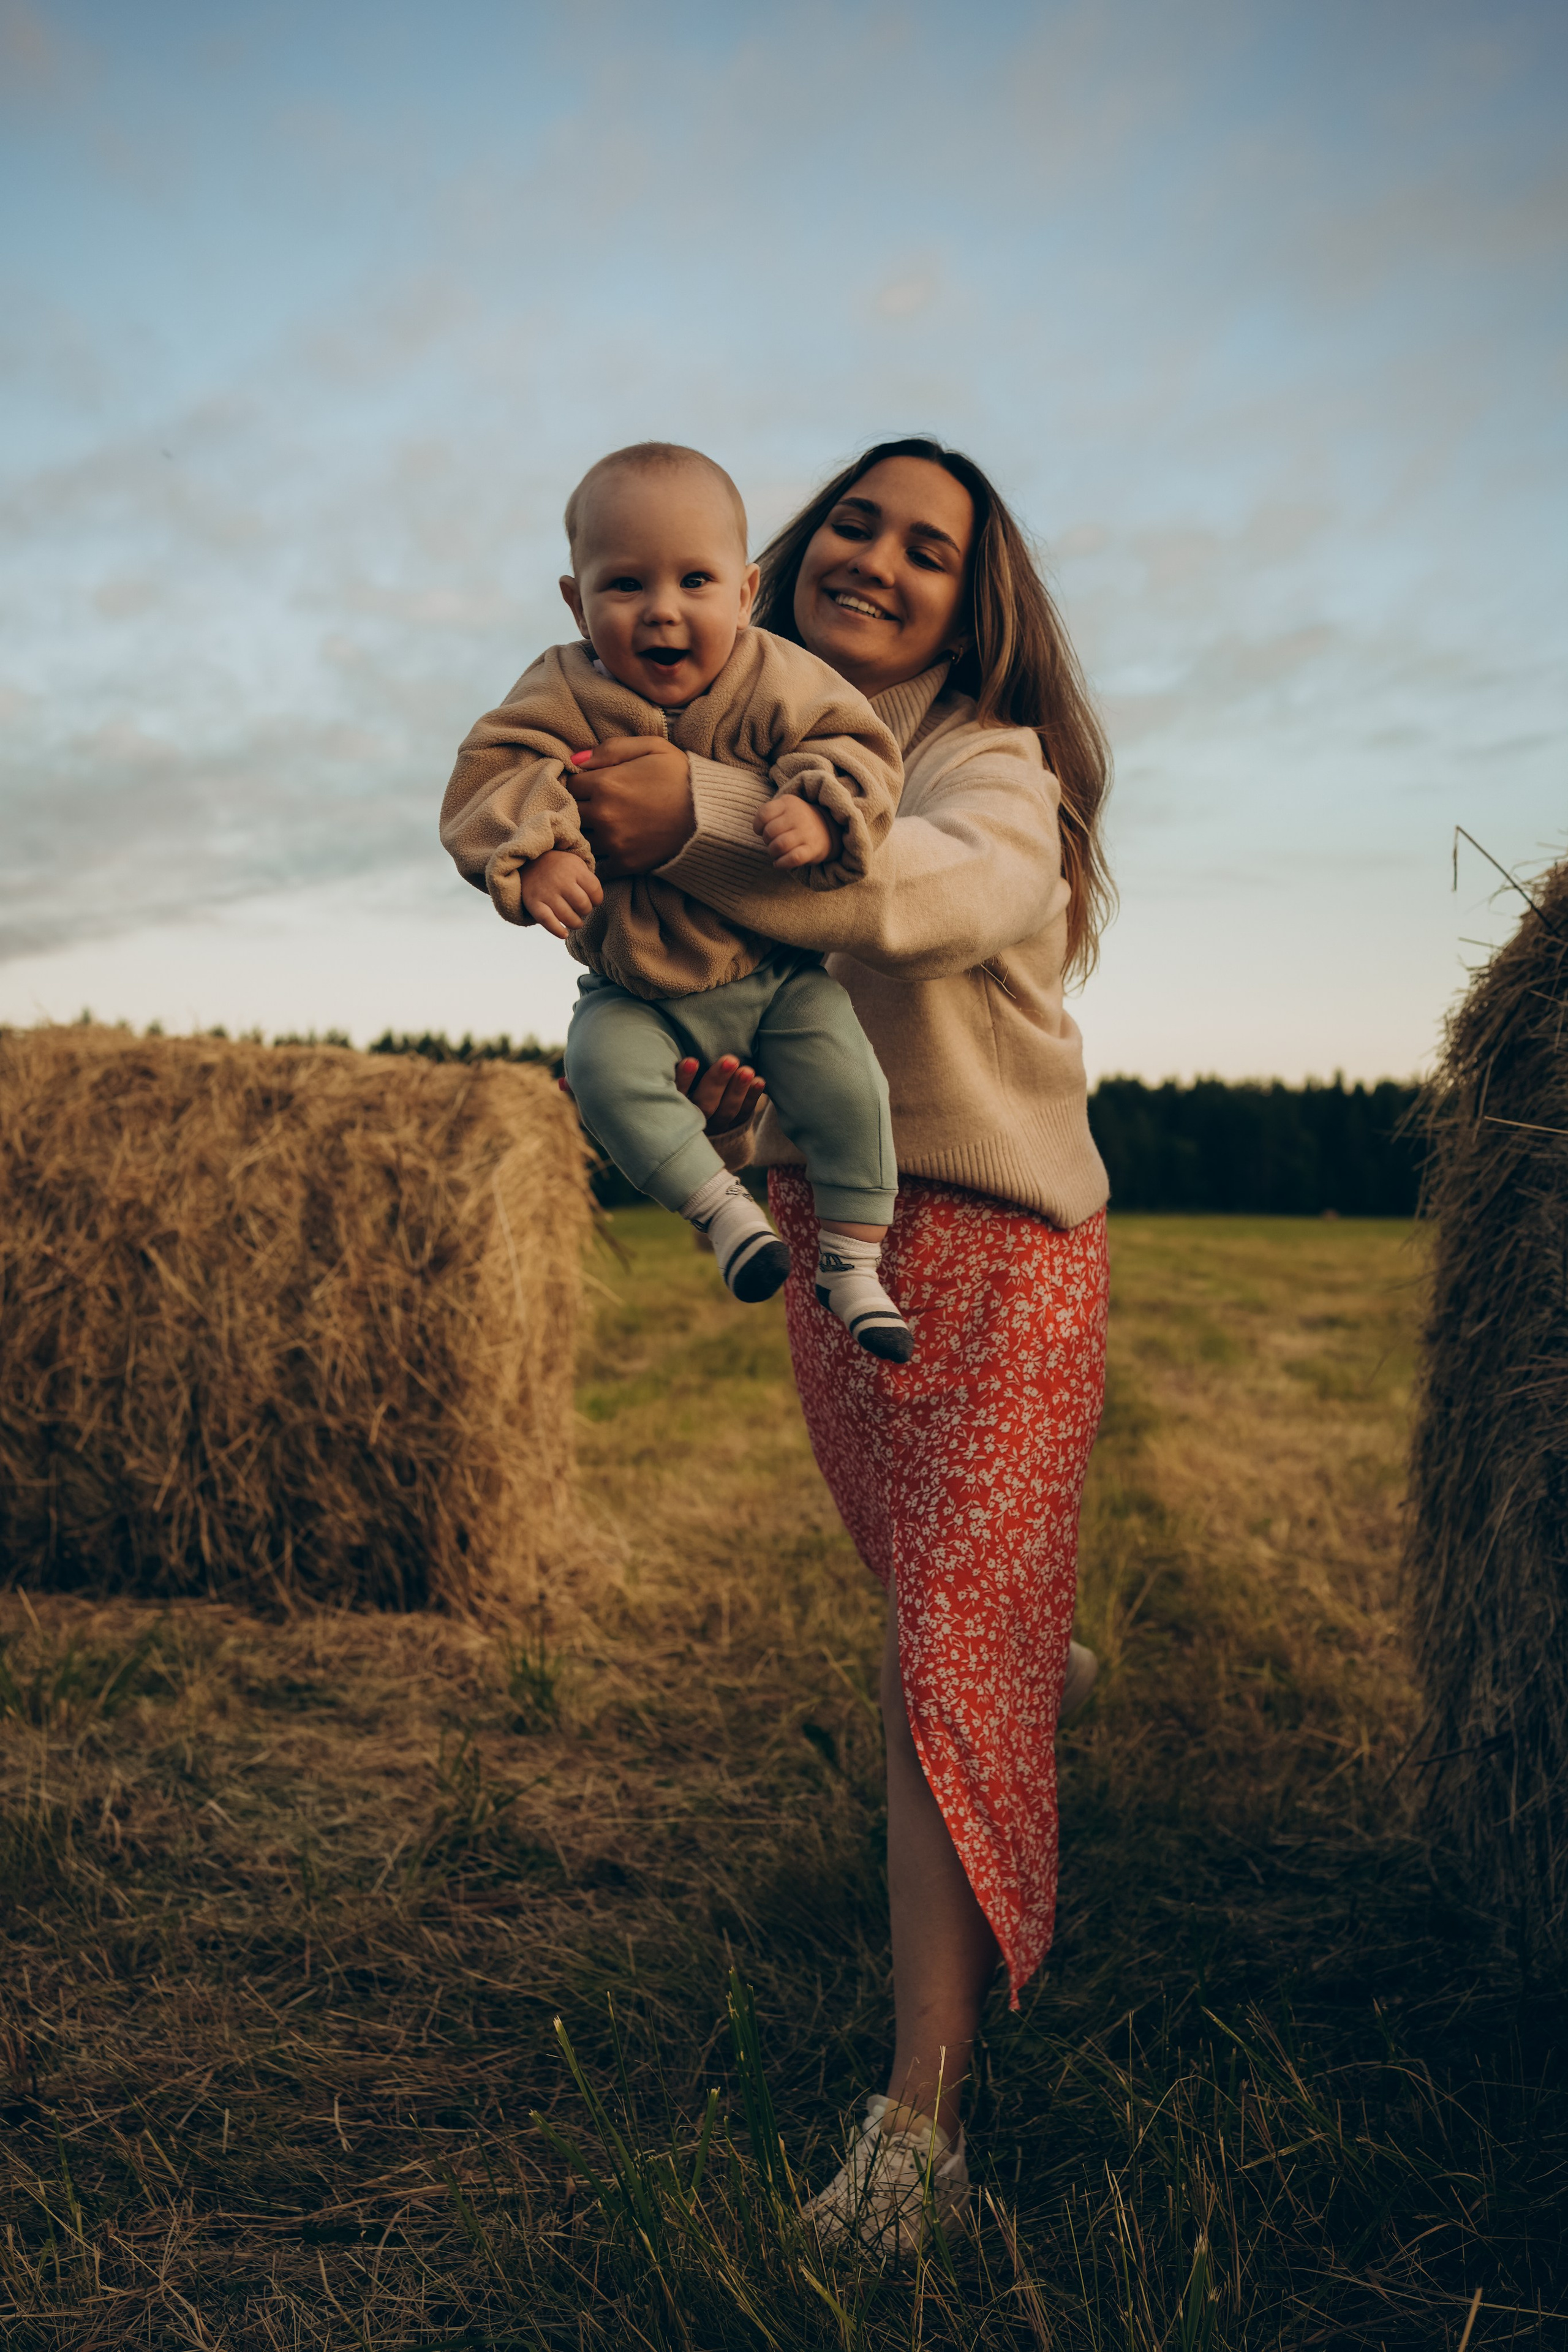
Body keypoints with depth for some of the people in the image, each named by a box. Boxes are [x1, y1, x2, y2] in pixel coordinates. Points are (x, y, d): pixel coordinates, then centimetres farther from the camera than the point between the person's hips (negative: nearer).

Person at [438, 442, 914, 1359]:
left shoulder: (778, 682, -13)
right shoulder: (564, 693, -13)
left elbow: (855, 745, -12)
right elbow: (490, 776, -18)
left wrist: (820, 816, -34)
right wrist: (535, 855, -38)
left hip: (778, 966, 0)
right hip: (640, 985, 0)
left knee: (848, 1081, -13)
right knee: (604, 1065, -25)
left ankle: (851, 1261, 5)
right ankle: (722, 1204, -10)